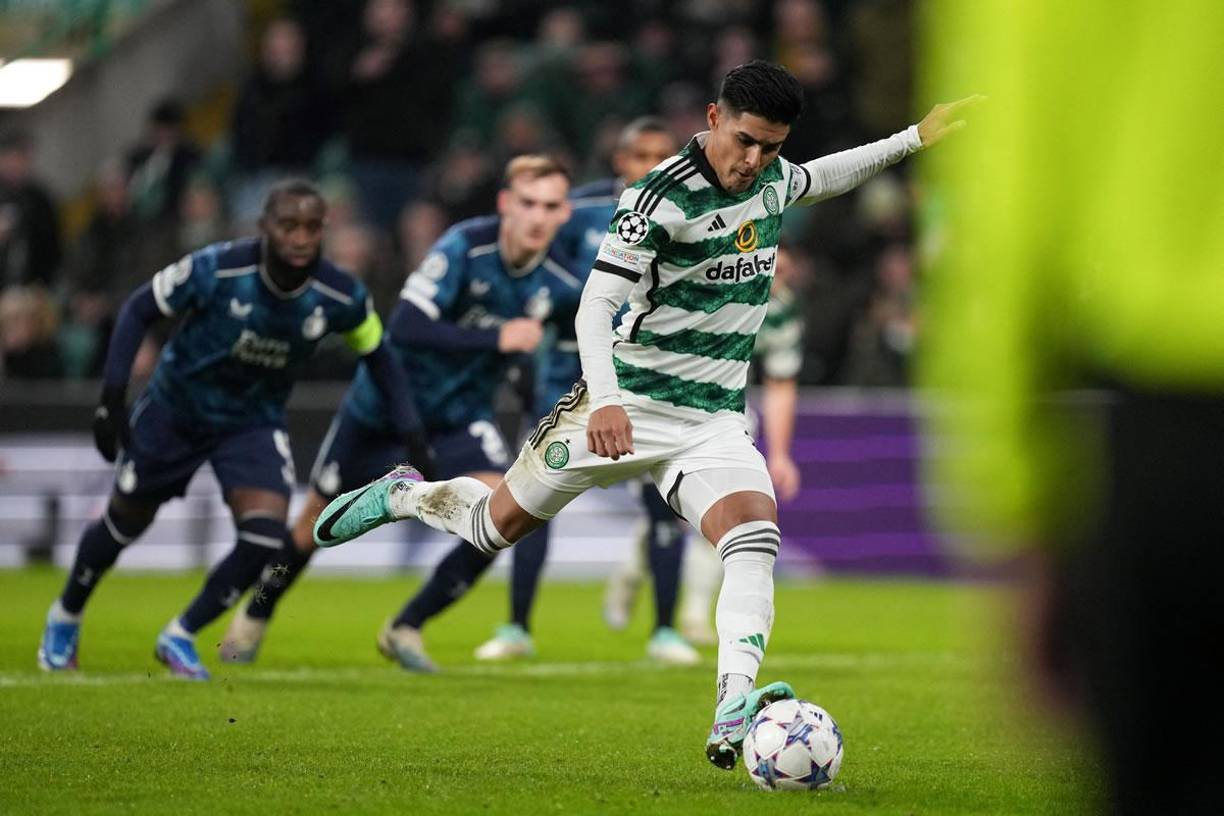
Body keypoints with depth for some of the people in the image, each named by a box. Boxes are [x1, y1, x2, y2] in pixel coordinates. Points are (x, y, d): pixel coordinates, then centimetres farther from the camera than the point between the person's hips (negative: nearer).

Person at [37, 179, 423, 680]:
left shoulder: (339, 297, -21)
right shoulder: (217, 270, -29)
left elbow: (376, 354, -1)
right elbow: (139, 310, -15)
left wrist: (410, 432, -7)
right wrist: (112, 399, -21)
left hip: (253, 423, 2)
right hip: (175, 409, -2)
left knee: (265, 536, -19)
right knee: (126, 522, 12)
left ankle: (180, 637, 3)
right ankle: (65, 619, 41)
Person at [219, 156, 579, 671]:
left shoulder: (560, 281, -15)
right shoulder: (465, 247, -27)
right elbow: (407, 327, -35)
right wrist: (496, 338, -38)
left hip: (460, 416, 3)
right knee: (320, 517, 12)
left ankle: (406, 629, -4)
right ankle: (255, 617, 40)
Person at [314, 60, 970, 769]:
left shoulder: (773, 180, 4)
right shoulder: (664, 197, -19)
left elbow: (819, 179, 31)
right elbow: (596, 305, -25)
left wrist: (916, 138, 27)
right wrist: (605, 401, -39)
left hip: (715, 419, 4)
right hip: (628, 402, -4)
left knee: (755, 526, -25)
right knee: (499, 525, 7)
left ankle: (734, 715, -36)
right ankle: (405, 495, 41)